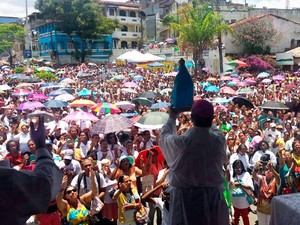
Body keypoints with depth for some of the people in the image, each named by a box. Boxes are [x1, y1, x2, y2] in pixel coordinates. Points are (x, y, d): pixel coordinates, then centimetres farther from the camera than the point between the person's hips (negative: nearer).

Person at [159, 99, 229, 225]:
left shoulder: (180, 142, -19)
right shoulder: (219, 139, -13)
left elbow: (164, 136, 5)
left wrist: (172, 118, 21)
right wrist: (206, 118, 27)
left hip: (186, 196, -2)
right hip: (213, 195, 2)